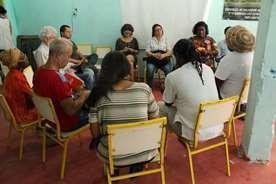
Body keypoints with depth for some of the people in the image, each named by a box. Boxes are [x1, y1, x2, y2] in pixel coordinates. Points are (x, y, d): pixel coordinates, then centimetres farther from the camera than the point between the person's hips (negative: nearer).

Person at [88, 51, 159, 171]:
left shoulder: (100, 93, -13)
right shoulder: (144, 89, -11)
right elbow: (155, 118, 1)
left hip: (113, 157, 0)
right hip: (144, 154, 1)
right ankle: (137, 167, 33)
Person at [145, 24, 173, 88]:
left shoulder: (165, 39, 15)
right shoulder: (151, 40, 14)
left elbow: (170, 52, 6)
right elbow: (147, 52, 6)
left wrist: (164, 55, -15)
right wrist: (154, 55, -14)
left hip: (164, 59, 0)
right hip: (152, 59, 0)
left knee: (169, 71, -29)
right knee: (149, 70, -32)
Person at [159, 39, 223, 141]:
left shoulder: (172, 77, -17)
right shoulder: (208, 69, 1)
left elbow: (168, 103, 1)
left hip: (195, 132, -5)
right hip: (217, 128, 6)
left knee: (161, 106, 13)